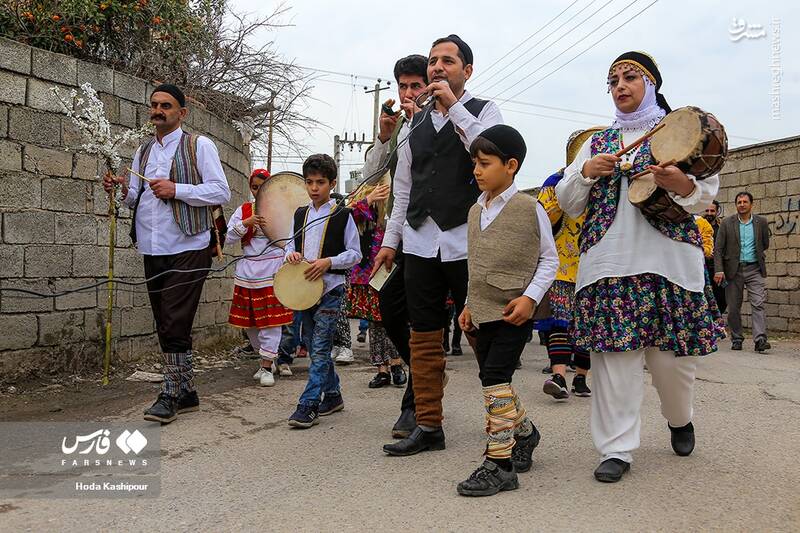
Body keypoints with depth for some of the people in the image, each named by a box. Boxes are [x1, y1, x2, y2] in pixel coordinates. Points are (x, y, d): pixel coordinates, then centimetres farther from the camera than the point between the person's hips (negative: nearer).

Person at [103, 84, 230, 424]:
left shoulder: (199, 145, 0)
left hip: (188, 248, -7)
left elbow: (221, 192, -8)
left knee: (176, 324, -9)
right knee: (166, 326, 10)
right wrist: (123, 190, -1)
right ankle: (186, 393, 21)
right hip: (152, 250, 7)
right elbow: (137, 200, 20)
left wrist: (176, 189, -15)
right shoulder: (143, 151, 19)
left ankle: (171, 394, 3)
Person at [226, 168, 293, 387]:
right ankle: (267, 357, 26)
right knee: (249, 320, 8)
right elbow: (228, 238, 0)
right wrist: (246, 223, -13)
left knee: (271, 319, -4)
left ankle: (267, 367, 3)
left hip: (273, 270, -3)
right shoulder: (243, 210, 8)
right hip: (248, 270, 3)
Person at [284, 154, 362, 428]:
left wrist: (329, 262, -18)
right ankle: (332, 395, 27)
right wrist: (291, 253, -4)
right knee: (315, 347, 13)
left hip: (330, 287, -6)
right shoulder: (300, 215, 12)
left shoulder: (342, 215, -3)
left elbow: (355, 253, -3)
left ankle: (308, 405, -7)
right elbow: (292, 244, 19)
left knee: (320, 347, -9)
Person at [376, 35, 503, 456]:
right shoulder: (416, 122, 18)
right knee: (424, 336, 6)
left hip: (466, 243, -5)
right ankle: (428, 426, 16)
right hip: (419, 243, 5)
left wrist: (454, 107, -14)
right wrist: (391, 240, 16)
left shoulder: (484, 111, 5)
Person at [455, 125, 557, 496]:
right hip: (483, 313, 7)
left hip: (514, 313, -7)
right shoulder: (476, 211, 12)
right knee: (492, 380, 13)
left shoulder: (529, 208, -8)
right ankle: (524, 434, 37)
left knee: (495, 378, -13)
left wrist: (530, 297, -15)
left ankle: (500, 464, -4)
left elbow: (549, 259, -3)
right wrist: (470, 306, 15)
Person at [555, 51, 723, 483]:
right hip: (608, 259, 2)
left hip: (668, 257, -1)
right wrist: (586, 172, -3)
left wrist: (682, 185, -18)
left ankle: (680, 419, 32)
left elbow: (708, 193, 3)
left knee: (672, 354, 1)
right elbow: (568, 203, 16)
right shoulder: (597, 141, 20)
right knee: (613, 353, -5)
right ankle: (617, 449, 3)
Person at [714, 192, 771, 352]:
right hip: (734, 270, 0)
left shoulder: (761, 222, 4)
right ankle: (736, 339, 17)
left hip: (755, 269, 0)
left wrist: (753, 254, 14)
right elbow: (719, 249, -3)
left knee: (758, 304, -11)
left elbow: (765, 245, 17)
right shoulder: (727, 223, 1)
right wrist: (719, 270, -11)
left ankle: (760, 339, -15)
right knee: (733, 307, 5)